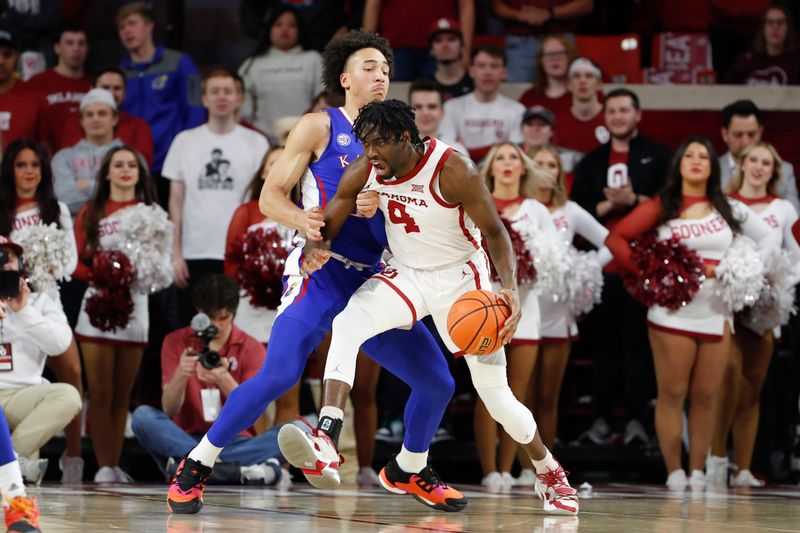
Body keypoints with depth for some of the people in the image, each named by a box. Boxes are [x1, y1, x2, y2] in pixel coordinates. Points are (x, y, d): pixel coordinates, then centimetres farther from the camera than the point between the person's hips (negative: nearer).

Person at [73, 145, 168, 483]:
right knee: (100, 393, -5)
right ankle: (104, 466, -6)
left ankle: (116, 465, 9)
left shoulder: (150, 213, 9)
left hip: (135, 307, 2)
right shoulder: (90, 213, 6)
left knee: (122, 395, 6)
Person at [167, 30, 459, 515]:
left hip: (374, 280, 6)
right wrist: (302, 220, -25)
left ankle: (414, 470, 30)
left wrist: (380, 209, -13)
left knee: (438, 382, 5)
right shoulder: (321, 127, 0)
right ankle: (195, 467, -13)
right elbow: (270, 197, -4)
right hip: (321, 273, -6)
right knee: (279, 374, -24)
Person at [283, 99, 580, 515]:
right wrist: (316, 248, -30)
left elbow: (495, 233, -21)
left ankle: (550, 474, 27)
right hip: (405, 274, 4)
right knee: (346, 325, -27)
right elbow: (327, 224, -4)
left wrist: (511, 290, -36)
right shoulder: (363, 172, -13)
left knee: (495, 392, 0)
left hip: (460, 278, -4)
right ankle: (325, 443, -35)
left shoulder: (452, 170, -26)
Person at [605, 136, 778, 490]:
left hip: (717, 314, 2)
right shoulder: (661, 207, 2)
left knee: (706, 397, 4)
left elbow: (767, 238, 17)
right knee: (672, 395, -3)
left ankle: (698, 473, 9)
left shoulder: (729, 209, 10)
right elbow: (616, 239, 0)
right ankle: (674, 473, 1)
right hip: (673, 313, -2)